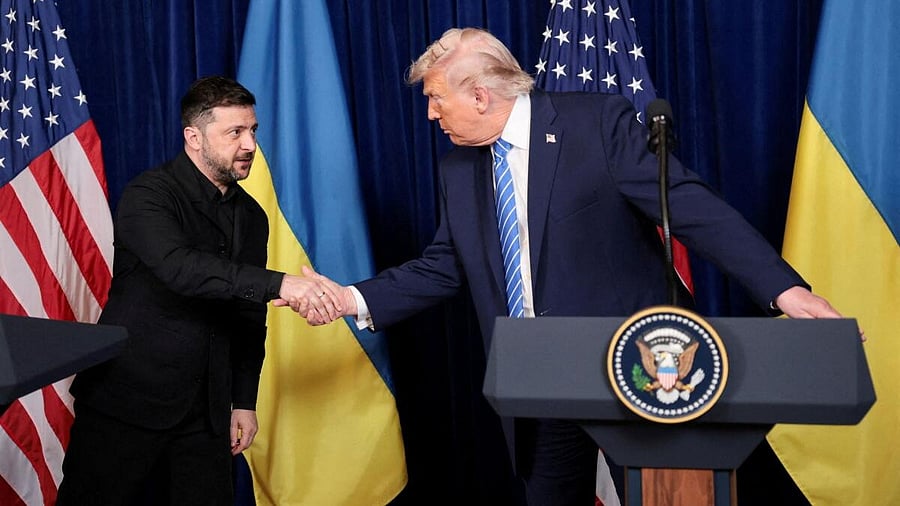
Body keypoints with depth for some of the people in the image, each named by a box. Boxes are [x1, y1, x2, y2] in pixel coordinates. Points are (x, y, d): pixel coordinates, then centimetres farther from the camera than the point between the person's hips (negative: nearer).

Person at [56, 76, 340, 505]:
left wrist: (244, 401, 11)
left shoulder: (251, 216, 9)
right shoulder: (150, 194, -11)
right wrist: (278, 285, -37)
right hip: (126, 402, -5)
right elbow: (179, 267, -31)